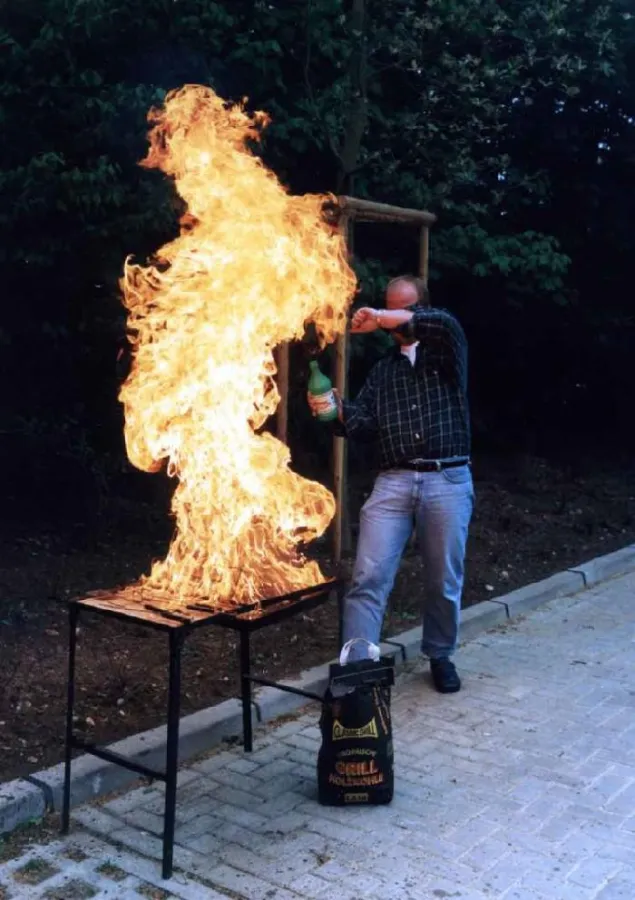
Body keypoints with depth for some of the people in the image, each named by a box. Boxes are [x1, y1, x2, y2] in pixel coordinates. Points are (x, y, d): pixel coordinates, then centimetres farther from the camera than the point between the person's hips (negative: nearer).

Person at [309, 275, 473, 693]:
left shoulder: (447, 352, 8)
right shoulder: (383, 369, 19)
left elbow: (446, 324, -17)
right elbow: (366, 425, 11)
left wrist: (385, 317, -22)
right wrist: (339, 412, -9)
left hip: (448, 482, -2)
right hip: (394, 482, 2)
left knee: (444, 581, 9)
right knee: (369, 577, -8)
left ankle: (440, 656, 30)